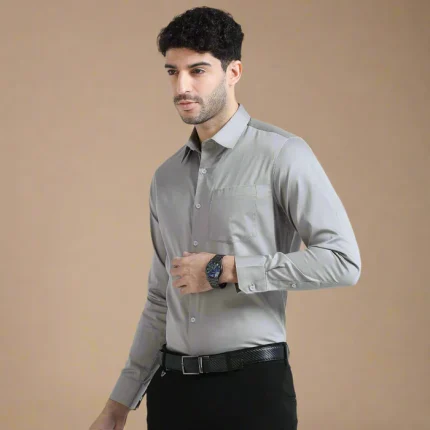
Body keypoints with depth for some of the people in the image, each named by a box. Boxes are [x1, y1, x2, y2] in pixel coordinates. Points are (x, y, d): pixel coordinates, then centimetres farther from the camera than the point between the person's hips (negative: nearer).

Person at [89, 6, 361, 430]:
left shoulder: (282, 155, -5)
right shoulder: (166, 178, 13)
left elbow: (342, 260, -15)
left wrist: (225, 270, -14)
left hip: (252, 383, -5)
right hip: (172, 385, 5)